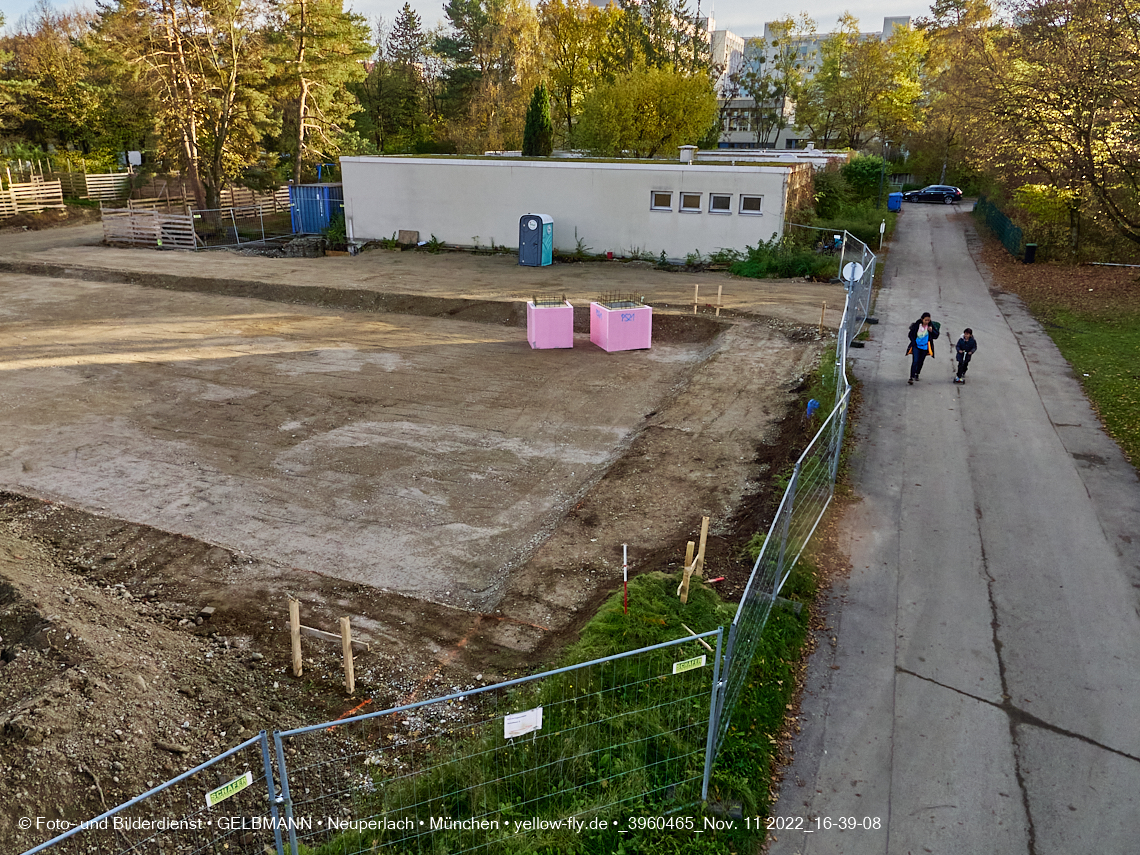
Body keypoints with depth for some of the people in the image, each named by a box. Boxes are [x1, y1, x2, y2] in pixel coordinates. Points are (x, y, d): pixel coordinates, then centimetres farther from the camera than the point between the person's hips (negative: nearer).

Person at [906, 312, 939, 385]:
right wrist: (914, 342, -5)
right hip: (916, 346, -2)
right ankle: (911, 378, -12)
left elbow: (936, 335, -4)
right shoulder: (917, 325, -11)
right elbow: (910, 334, 2)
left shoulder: (931, 325, -8)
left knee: (920, 361, 15)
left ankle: (917, 374, 38)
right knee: (915, 361, -12)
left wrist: (931, 331, -23)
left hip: (925, 347, 2)